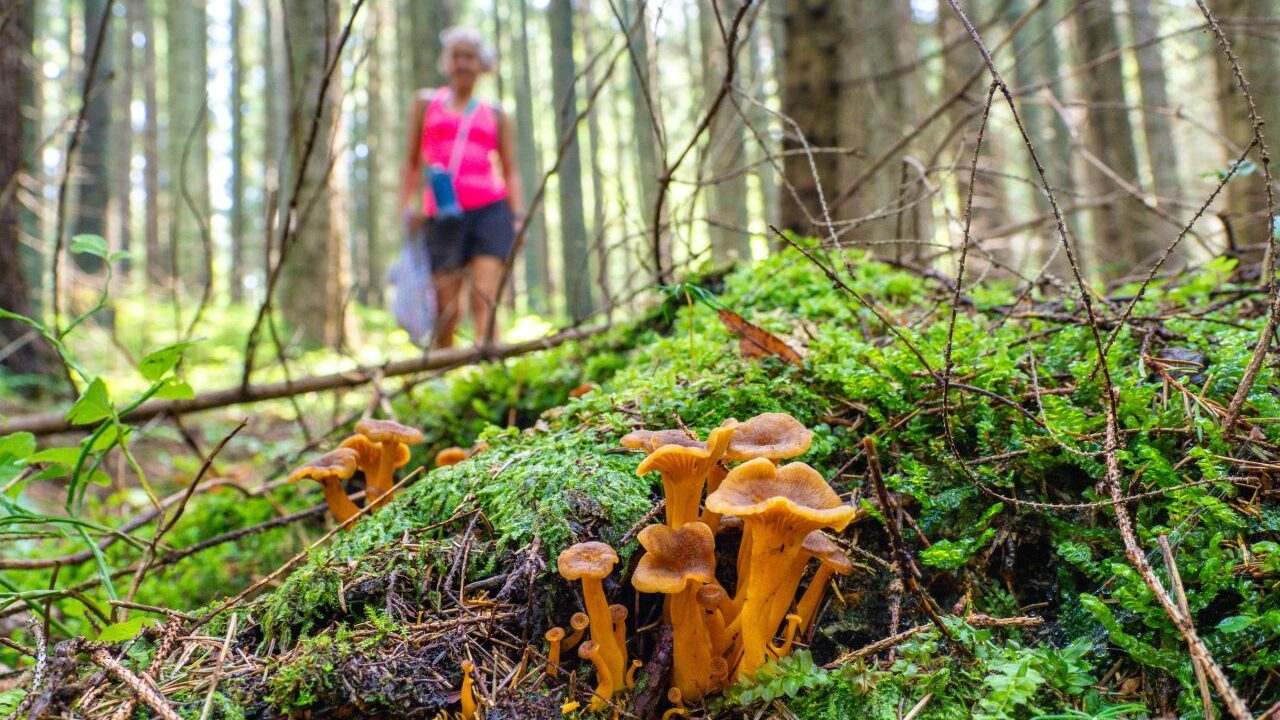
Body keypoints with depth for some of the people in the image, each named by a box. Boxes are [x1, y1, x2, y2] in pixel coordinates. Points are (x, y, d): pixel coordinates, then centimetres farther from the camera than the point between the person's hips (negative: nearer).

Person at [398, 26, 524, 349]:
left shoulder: (495, 115, 18)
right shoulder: (425, 102, 19)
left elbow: (511, 170, 12)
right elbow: (411, 161, 17)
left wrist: (518, 217, -2)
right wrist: (407, 207, 3)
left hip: (490, 212, 0)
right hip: (443, 216, 0)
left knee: (485, 300, -13)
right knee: (446, 309, -3)